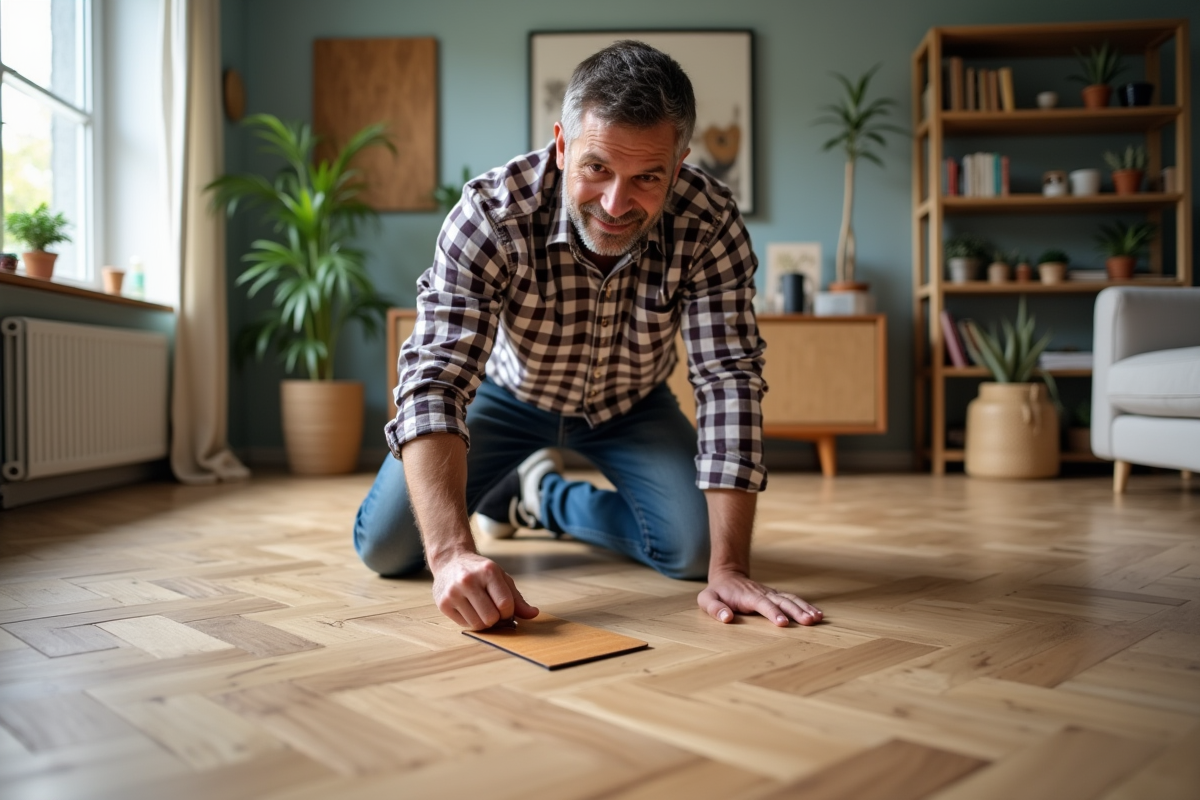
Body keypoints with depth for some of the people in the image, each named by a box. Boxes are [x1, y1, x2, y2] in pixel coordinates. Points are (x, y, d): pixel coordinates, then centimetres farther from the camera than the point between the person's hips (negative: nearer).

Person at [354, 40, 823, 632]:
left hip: (630, 404, 2)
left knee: (696, 547, -16)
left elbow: (729, 381, -30)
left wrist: (728, 568, -37)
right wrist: (452, 553, -54)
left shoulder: (710, 223, -29)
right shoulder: (491, 213, -34)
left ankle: (546, 497, 13)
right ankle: (502, 485, 24)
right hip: (511, 392, -1)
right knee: (386, 546, -10)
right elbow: (435, 382, -40)